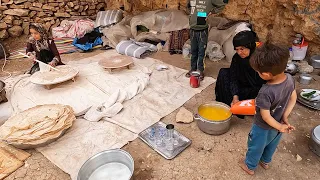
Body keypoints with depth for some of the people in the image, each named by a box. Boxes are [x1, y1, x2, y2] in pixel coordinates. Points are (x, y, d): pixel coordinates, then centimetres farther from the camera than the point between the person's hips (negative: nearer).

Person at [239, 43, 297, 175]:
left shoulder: (266, 92, -41)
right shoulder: (289, 78, -20)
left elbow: (265, 116, -29)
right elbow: (293, 98, -5)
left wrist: (280, 127, -13)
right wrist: (285, 117, -5)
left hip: (264, 127, -6)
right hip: (278, 123, 6)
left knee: (256, 146, 22)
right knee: (271, 145, 32)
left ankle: (250, 166, 47)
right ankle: (265, 161, 59)